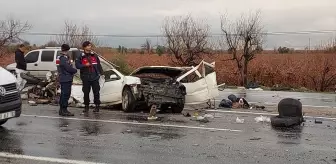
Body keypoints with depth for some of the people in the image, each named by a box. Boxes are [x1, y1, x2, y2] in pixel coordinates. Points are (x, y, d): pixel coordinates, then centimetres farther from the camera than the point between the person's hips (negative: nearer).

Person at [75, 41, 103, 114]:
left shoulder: (94, 55, 8)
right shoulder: (81, 57, 1)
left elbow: (99, 65, 11)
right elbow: (77, 65, -7)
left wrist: (101, 73, 7)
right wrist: (85, 65, -20)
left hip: (95, 77, 1)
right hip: (86, 78, -1)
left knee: (96, 92, 2)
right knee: (86, 93, 6)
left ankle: (97, 106, 13)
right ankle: (86, 107, 18)